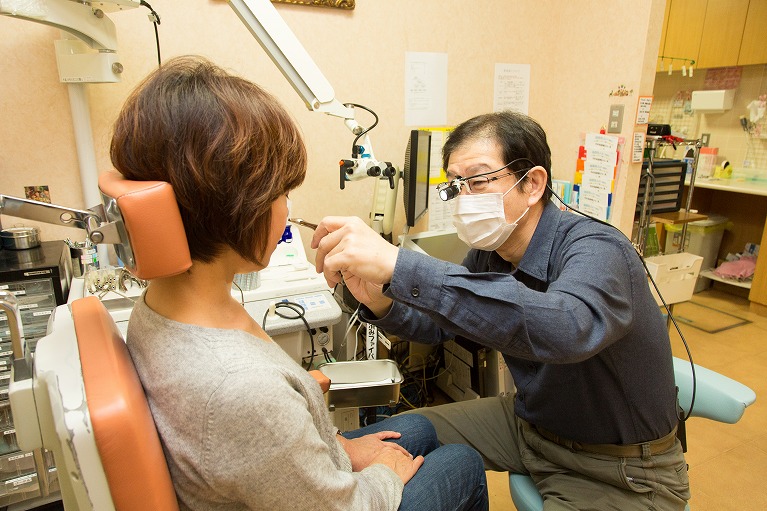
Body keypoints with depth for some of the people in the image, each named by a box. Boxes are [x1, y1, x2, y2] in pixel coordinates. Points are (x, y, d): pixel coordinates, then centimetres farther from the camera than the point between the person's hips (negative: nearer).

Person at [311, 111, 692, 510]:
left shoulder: (596, 249, -28)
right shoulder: (490, 251, -6)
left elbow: (569, 329, -50)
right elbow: (440, 326, 5)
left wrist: (399, 267, -52)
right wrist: (381, 302, -18)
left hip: (622, 471, -6)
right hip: (532, 424, 7)